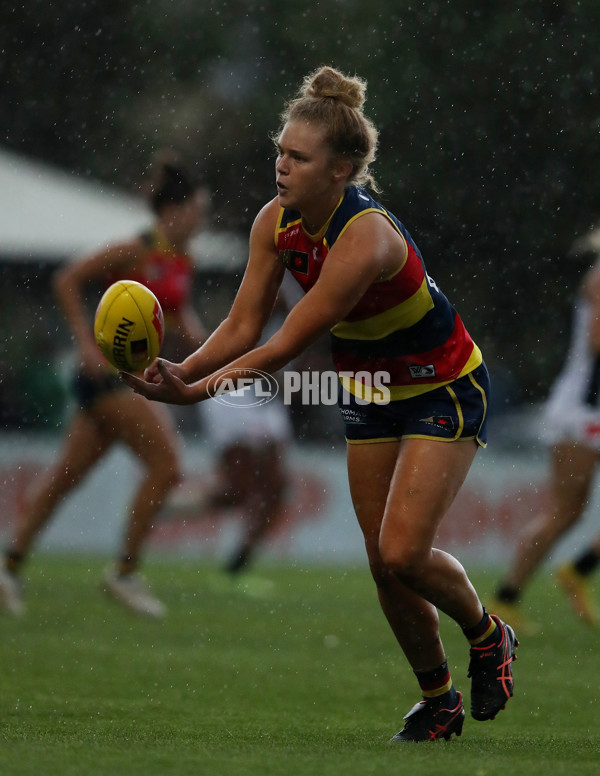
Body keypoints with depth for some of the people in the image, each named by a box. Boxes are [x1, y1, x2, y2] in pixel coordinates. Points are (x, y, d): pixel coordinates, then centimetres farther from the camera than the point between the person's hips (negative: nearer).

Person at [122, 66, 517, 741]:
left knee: (402, 551, -17)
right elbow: (242, 326, -11)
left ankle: (487, 635, 13)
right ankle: (437, 701, 22)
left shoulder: (365, 237, -34)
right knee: (382, 562, 5)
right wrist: (179, 371, -29)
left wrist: (194, 394, -37)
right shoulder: (276, 223, -11)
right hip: (369, 391, 7)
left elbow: (287, 345, -34)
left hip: (444, 389, -7)